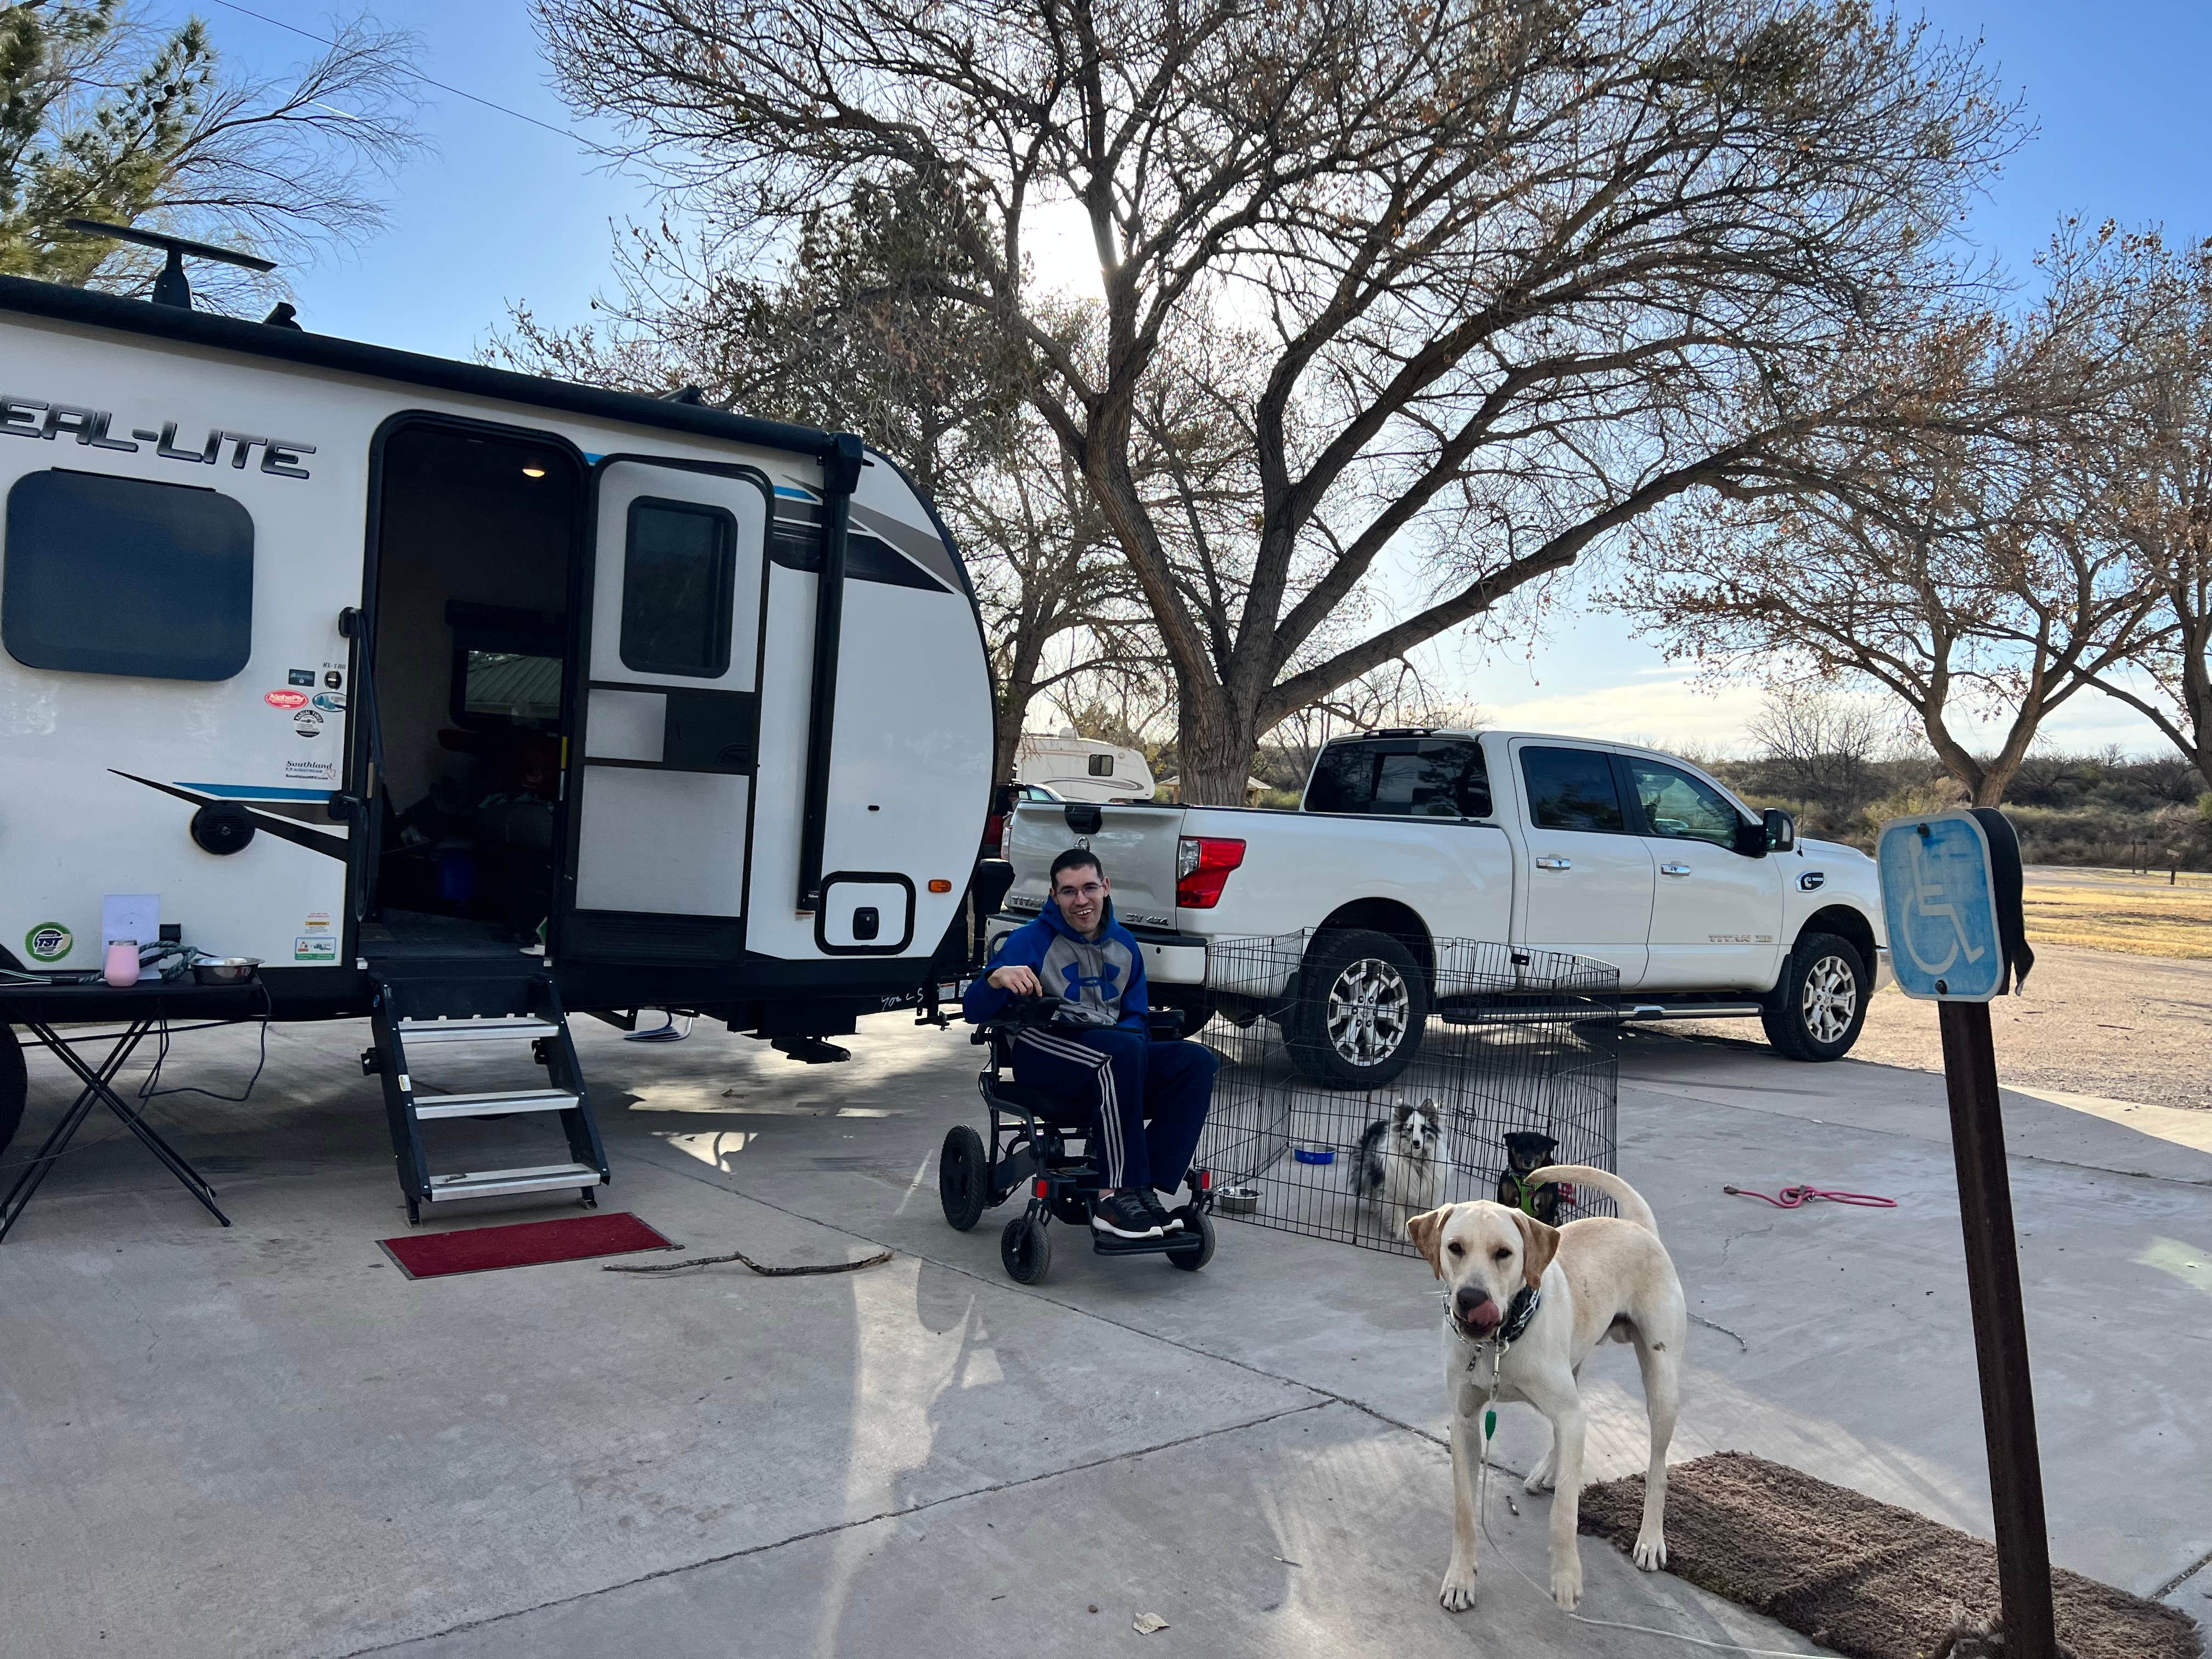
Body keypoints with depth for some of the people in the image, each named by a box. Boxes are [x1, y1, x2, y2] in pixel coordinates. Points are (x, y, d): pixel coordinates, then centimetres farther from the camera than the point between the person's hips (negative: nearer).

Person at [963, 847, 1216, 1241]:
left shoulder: (1124, 944, 15)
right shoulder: (1032, 940, -2)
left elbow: (1136, 1017, 18)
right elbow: (974, 1010, -9)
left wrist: (1129, 1031, -7)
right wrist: (996, 979, -33)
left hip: (1114, 1065, 6)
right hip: (1045, 1052, -5)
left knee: (1198, 1060, -20)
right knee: (1124, 1050, -37)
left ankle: (1144, 1191, -26)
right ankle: (1115, 1196, -35)